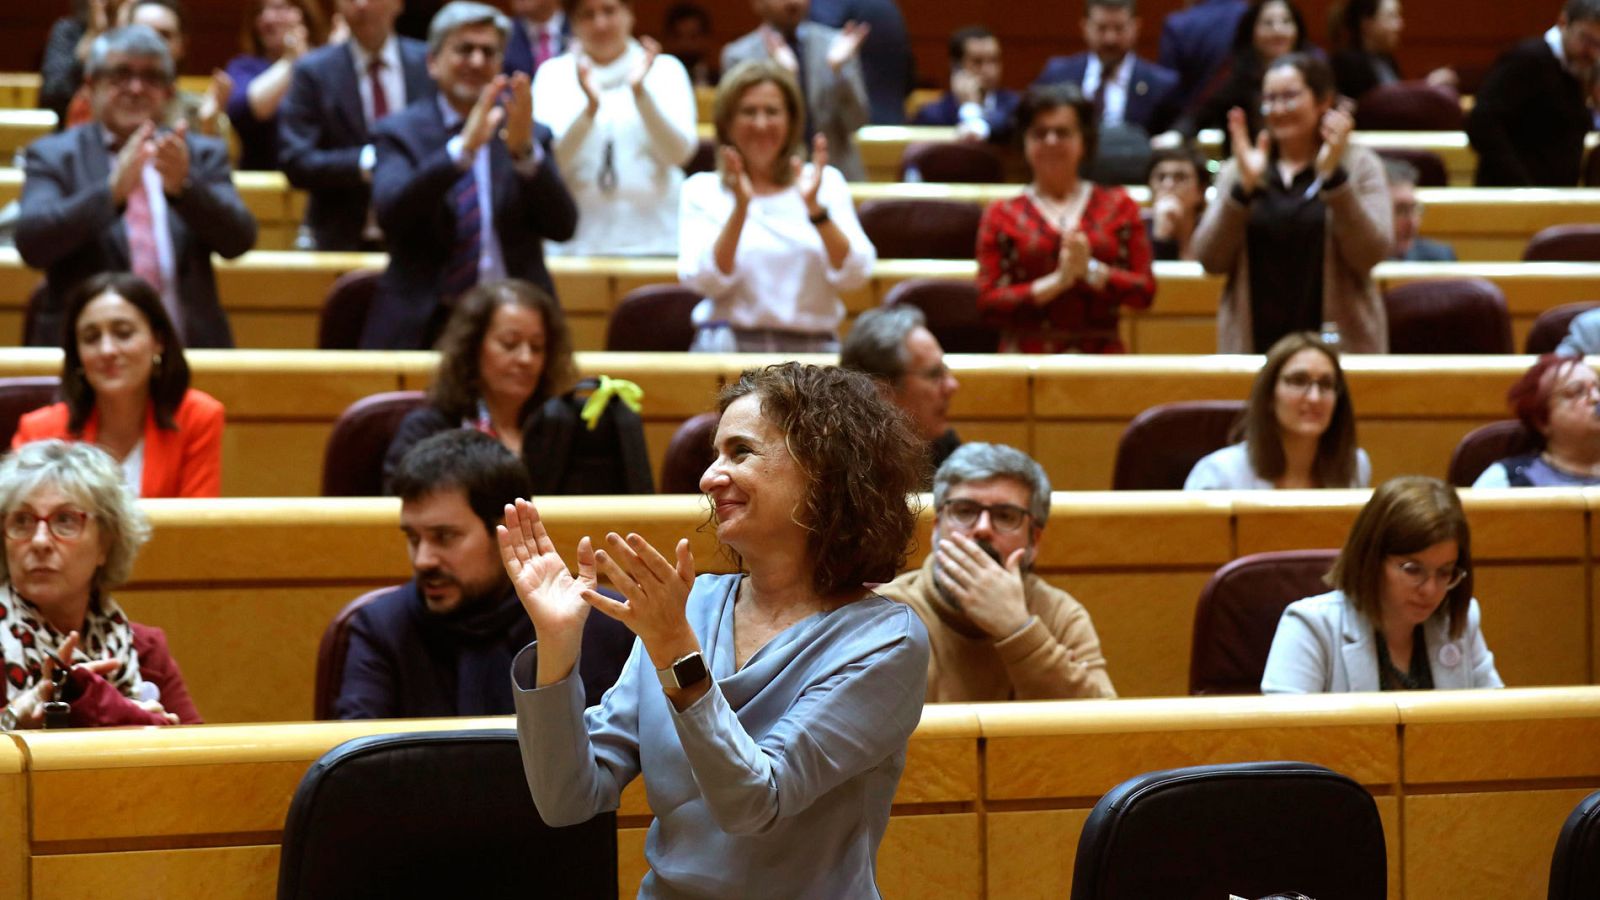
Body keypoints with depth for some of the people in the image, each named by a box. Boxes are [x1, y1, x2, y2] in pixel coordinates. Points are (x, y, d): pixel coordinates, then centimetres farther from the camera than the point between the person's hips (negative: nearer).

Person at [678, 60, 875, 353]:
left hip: (814, 344, 1)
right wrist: (740, 208, -15)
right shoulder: (702, 190, 9)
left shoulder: (827, 182, 12)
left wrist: (815, 208, -12)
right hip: (733, 343, -1)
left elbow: (854, 276, 0)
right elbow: (706, 282, -4)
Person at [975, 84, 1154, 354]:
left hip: (1101, 354, 1)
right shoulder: (1002, 214, 10)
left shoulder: (1118, 206, 14)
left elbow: (1145, 292, 8)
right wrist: (1056, 282, -8)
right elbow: (988, 301, 2)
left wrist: (1091, 271, -7)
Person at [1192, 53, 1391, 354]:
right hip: (1254, 345, 2)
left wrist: (1332, 177, -14)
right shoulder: (1237, 171, 11)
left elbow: (1371, 253, -8)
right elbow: (1210, 259, 0)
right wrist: (1244, 187, -10)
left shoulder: (1358, 165, 5)